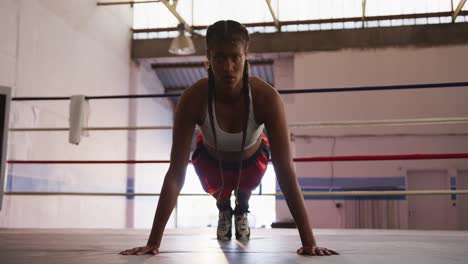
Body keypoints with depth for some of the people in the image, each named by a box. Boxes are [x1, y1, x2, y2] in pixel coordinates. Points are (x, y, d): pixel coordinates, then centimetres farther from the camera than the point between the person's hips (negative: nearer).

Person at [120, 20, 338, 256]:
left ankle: (241, 211, 33)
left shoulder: (266, 97, -39)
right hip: (211, 159, 0)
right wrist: (153, 241, -39)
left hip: (252, 158, 1)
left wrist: (308, 240, -42)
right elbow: (175, 174, -37)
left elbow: (285, 172, -39)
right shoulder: (193, 99, -38)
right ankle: (224, 210, 39)